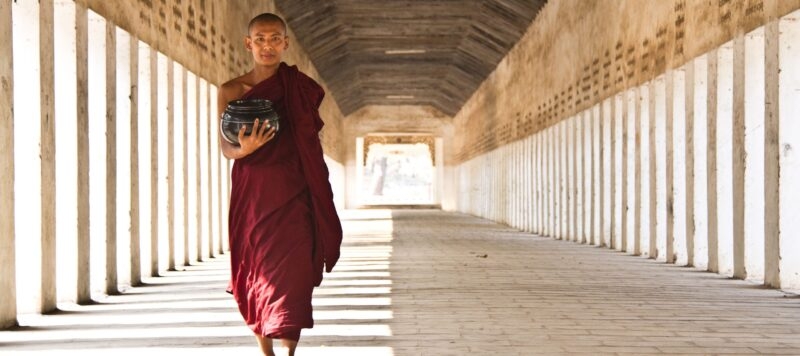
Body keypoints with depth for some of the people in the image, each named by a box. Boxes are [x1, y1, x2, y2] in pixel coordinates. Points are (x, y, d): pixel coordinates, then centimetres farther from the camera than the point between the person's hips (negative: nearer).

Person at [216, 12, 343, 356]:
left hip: (292, 195, -1)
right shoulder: (230, 91, 6)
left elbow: (312, 144, 9)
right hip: (251, 194, 1)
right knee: (256, 273, 5)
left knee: (290, 273, -13)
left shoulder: (300, 88, 6)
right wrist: (244, 149, -22)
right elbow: (225, 147, 1)